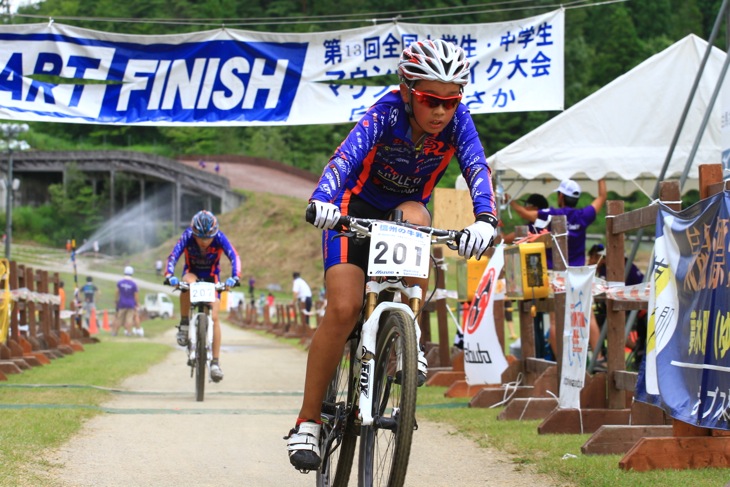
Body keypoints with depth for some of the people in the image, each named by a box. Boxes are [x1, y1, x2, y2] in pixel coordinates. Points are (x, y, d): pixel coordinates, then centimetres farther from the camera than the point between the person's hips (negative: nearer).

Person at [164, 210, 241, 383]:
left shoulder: (219, 237, -26)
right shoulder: (187, 237, -27)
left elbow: (234, 256, -35)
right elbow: (173, 255, -36)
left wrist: (235, 277, -53)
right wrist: (169, 276, -54)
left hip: (211, 277, 0)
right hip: (192, 273, 0)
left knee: (214, 317, -13)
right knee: (187, 283, -38)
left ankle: (215, 362, -7)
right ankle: (184, 324, -19)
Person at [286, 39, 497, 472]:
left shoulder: (457, 121, -19)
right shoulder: (387, 113, -28)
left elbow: (477, 168, -33)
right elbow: (346, 155, -44)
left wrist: (485, 219, -53)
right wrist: (321, 200, -63)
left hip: (405, 209, 3)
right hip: (355, 209, -3)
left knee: (414, 216, -34)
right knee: (344, 309, -20)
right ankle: (307, 423, -11)